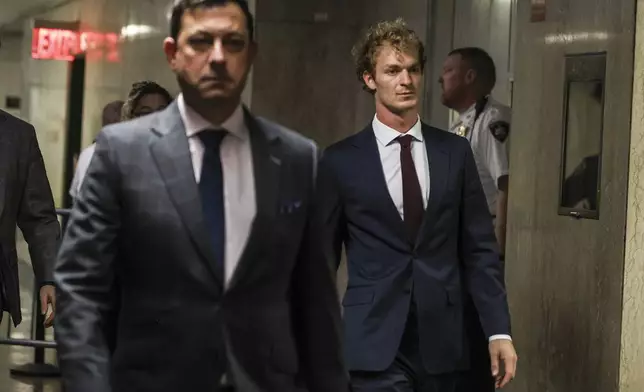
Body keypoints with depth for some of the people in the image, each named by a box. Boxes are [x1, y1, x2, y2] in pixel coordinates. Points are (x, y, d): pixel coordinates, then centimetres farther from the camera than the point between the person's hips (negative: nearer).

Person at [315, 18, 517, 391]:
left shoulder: (455, 152, 7)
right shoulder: (341, 161, 2)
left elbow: (480, 249, 7)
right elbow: (322, 258, 6)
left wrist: (499, 330, 0)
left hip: (444, 342, 2)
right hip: (375, 342, -2)